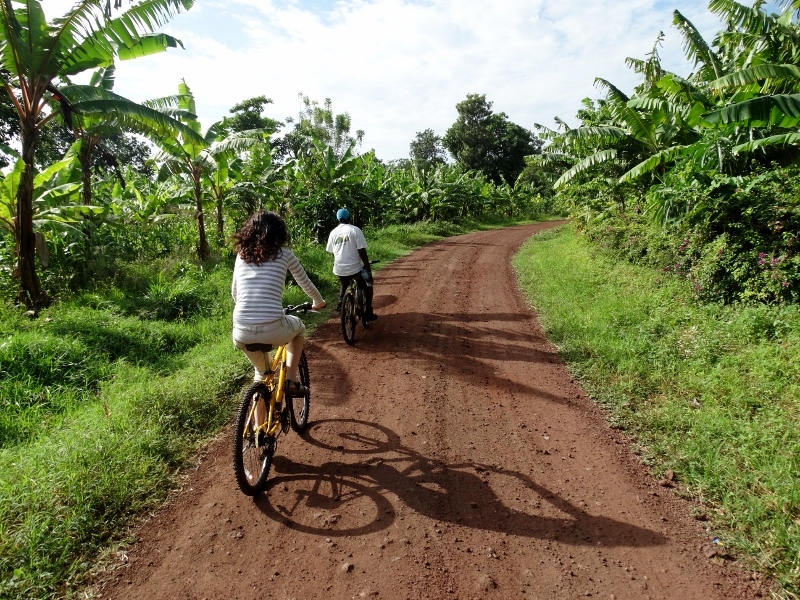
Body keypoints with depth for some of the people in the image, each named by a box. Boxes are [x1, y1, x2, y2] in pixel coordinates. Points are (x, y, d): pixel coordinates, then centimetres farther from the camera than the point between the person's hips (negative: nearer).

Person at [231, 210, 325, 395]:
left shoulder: (242, 255, 14)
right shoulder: (284, 254, 6)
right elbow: (306, 284, 19)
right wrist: (318, 302, 39)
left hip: (241, 333, 3)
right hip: (273, 330, -3)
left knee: (262, 371, 33)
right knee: (298, 326, 33)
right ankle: (291, 381, 23)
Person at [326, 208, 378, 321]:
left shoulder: (333, 232, 6)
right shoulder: (355, 230, -8)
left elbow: (332, 252, 14)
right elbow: (362, 251, -13)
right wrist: (368, 269, -8)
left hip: (339, 268, 5)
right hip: (354, 268, -5)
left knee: (343, 283, 37)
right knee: (368, 285, 18)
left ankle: (340, 302, 26)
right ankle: (368, 313, 15)